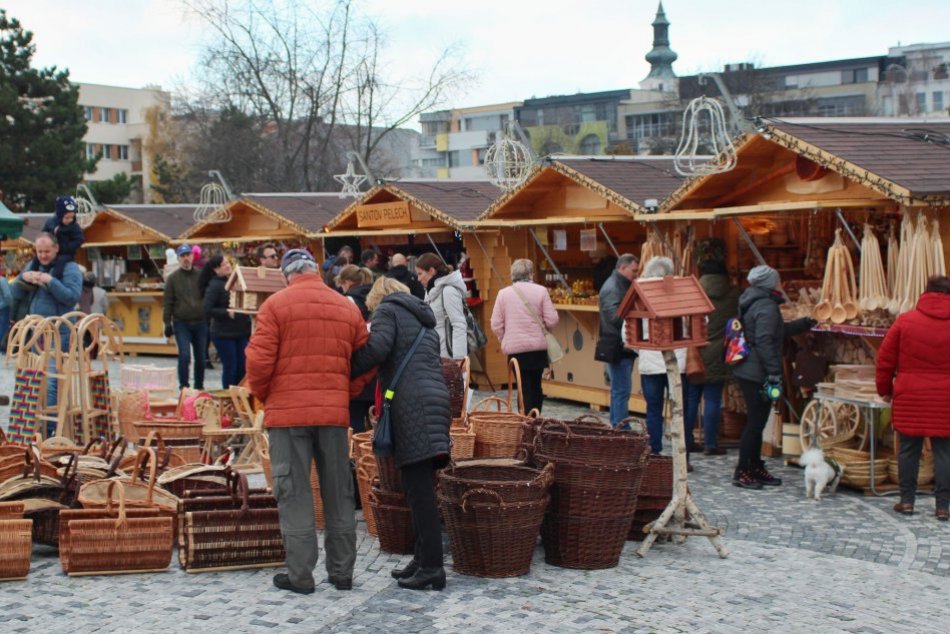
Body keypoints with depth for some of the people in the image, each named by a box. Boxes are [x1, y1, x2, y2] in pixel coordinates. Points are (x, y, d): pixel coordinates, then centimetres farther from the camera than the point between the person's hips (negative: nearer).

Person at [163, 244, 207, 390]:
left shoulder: (201, 276, 6)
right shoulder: (173, 278, 1)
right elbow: (168, 302, 1)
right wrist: (167, 323, -3)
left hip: (200, 323, 2)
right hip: (181, 323, -2)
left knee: (200, 358, 9)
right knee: (184, 355, -12)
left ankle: (199, 386, 22)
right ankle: (184, 387, -1)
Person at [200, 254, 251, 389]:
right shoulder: (214, 286, -11)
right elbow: (207, 309, -16)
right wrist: (227, 313, -19)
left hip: (242, 331, 6)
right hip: (224, 334, -6)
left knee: (242, 366, 9)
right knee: (229, 367, 0)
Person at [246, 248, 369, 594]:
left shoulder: (276, 304, -4)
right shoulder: (348, 307, 9)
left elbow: (259, 361, -10)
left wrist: (263, 396, 8)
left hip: (288, 412, -4)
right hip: (334, 413, 4)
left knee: (294, 494, 2)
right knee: (339, 493, 12)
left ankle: (300, 574, 3)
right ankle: (342, 572, 18)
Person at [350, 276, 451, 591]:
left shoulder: (388, 308, 7)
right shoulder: (424, 320, 31)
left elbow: (377, 347, -11)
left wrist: (344, 372, -4)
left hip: (411, 404, -8)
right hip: (436, 400, 8)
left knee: (419, 488, -10)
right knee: (421, 487, 12)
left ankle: (431, 566, -13)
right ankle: (423, 559, 15)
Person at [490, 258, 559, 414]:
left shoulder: (503, 293, -2)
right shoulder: (540, 291, -5)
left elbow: (496, 325, -2)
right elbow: (552, 321, -7)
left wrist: (505, 340, 15)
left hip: (515, 349, 0)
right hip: (538, 347, 0)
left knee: (525, 388, 5)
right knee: (536, 386, 14)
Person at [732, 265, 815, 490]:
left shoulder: (754, 303, 15)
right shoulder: (767, 307, -16)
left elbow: (778, 331, 28)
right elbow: (764, 341, -24)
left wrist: (802, 325, 35)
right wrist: (774, 372, -25)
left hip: (747, 370, 10)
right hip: (757, 374, -10)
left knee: (756, 421, 16)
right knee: (756, 422, -5)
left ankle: (756, 468, 24)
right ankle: (742, 472, 0)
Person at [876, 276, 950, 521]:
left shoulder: (905, 320, 1)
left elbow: (885, 358, 4)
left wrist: (884, 389, 15)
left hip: (909, 398, 0)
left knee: (908, 449, 9)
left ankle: (907, 500, 14)